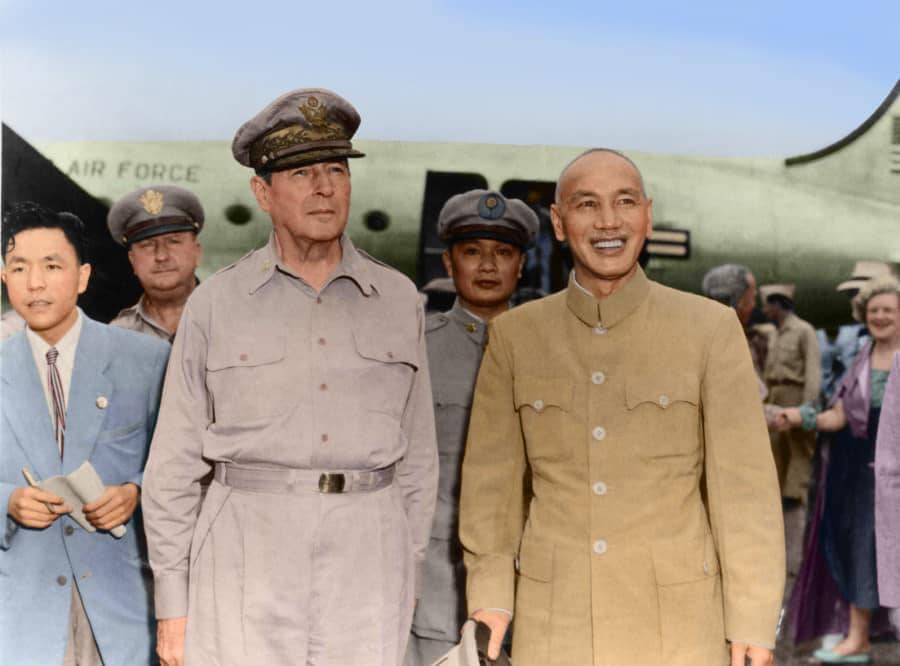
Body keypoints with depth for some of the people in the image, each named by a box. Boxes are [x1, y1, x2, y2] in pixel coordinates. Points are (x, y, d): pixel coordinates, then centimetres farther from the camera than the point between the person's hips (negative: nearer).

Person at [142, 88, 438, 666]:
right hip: (247, 558, -1)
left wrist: (410, 579, 9)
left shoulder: (400, 300, 7)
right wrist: (172, 601, 1)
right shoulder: (215, 305, 2)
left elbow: (418, 452, 11)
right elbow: (175, 462, 4)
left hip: (368, 555, 2)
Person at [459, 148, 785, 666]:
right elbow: (493, 474, 5)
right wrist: (491, 596, -1)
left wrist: (753, 619, -7)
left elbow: (744, 479, -6)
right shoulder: (514, 335, 0)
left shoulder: (711, 328, -6)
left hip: (675, 615, -1)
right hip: (556, 617, 2)